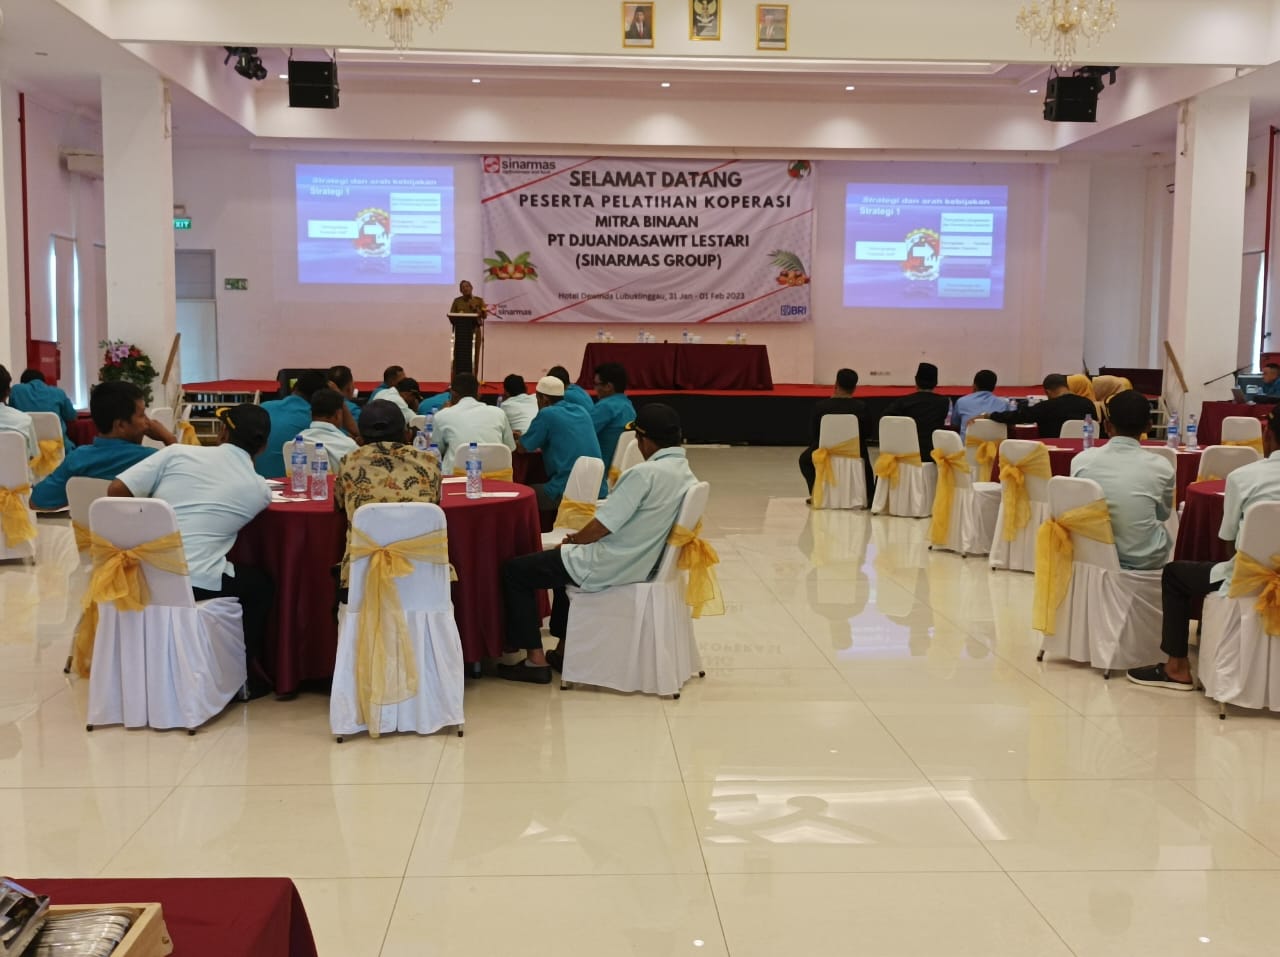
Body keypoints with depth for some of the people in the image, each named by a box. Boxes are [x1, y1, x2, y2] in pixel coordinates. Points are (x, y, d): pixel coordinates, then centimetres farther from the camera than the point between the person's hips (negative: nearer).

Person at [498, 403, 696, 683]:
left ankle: (535, 659, 5)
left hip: (608, 568, -9)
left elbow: (602, 527, -21)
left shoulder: (645, 474, -25)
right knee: (567, 558, 36)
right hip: (641, 566, 9)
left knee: (514, 571, 4)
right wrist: (581, 540, 15)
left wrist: (576, 539, 1)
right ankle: (564, 650, 34)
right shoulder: (687, 476, 2)